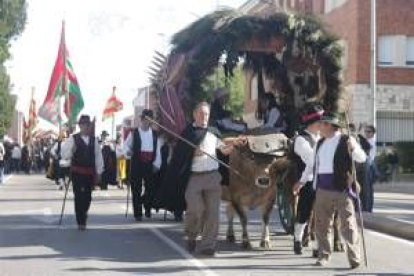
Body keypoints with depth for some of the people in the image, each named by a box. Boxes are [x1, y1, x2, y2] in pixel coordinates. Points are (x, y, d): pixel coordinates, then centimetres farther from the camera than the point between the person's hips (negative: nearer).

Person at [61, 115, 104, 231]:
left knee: (88, 196, 12)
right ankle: (81, 222, 3)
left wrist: (99, 172, 8)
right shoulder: (72, 139, -5)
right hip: (77, 172, -4)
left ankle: (83, 214, 38)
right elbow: (64, 156, -9)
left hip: (90, 172, 4)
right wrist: (71, 150, -29)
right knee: (79, 196, -4)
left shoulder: (94, 140, 6)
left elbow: (98, 156, 9)